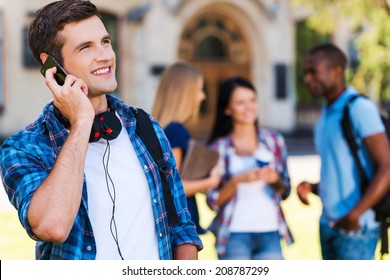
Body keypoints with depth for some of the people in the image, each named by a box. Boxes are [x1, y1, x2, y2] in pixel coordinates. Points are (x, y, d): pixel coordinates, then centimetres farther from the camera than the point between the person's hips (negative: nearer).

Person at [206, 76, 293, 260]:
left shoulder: (274, 140, 9)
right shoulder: (219, 147, 1)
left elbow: (285, 191, 13)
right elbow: (213, 201, -1)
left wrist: (276, 180, -8)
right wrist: (237, 180, -16)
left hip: (270, 232, 3)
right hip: (234, 235, -2)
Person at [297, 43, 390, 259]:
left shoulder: (360, 109, -10)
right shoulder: (325, 116, 16)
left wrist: (355, 213, -26)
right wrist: (311, 188, 3)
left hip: (356, 228, -8)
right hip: (328, 225, 8)